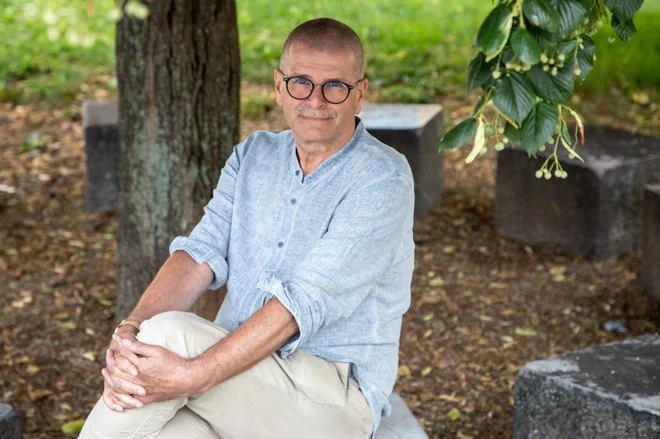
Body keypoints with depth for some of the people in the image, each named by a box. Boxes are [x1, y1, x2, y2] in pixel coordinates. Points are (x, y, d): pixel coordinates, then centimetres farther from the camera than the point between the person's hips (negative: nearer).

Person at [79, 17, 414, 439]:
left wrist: (192, 377, -31)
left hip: (336, 393, -4)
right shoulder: (253, 155, 11)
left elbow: (305, 302, -21)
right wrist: (130, 330, -22)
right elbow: (201, 254, -1)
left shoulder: (382, 179, -11)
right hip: (238, 367, 5)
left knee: (169, 333, -28)